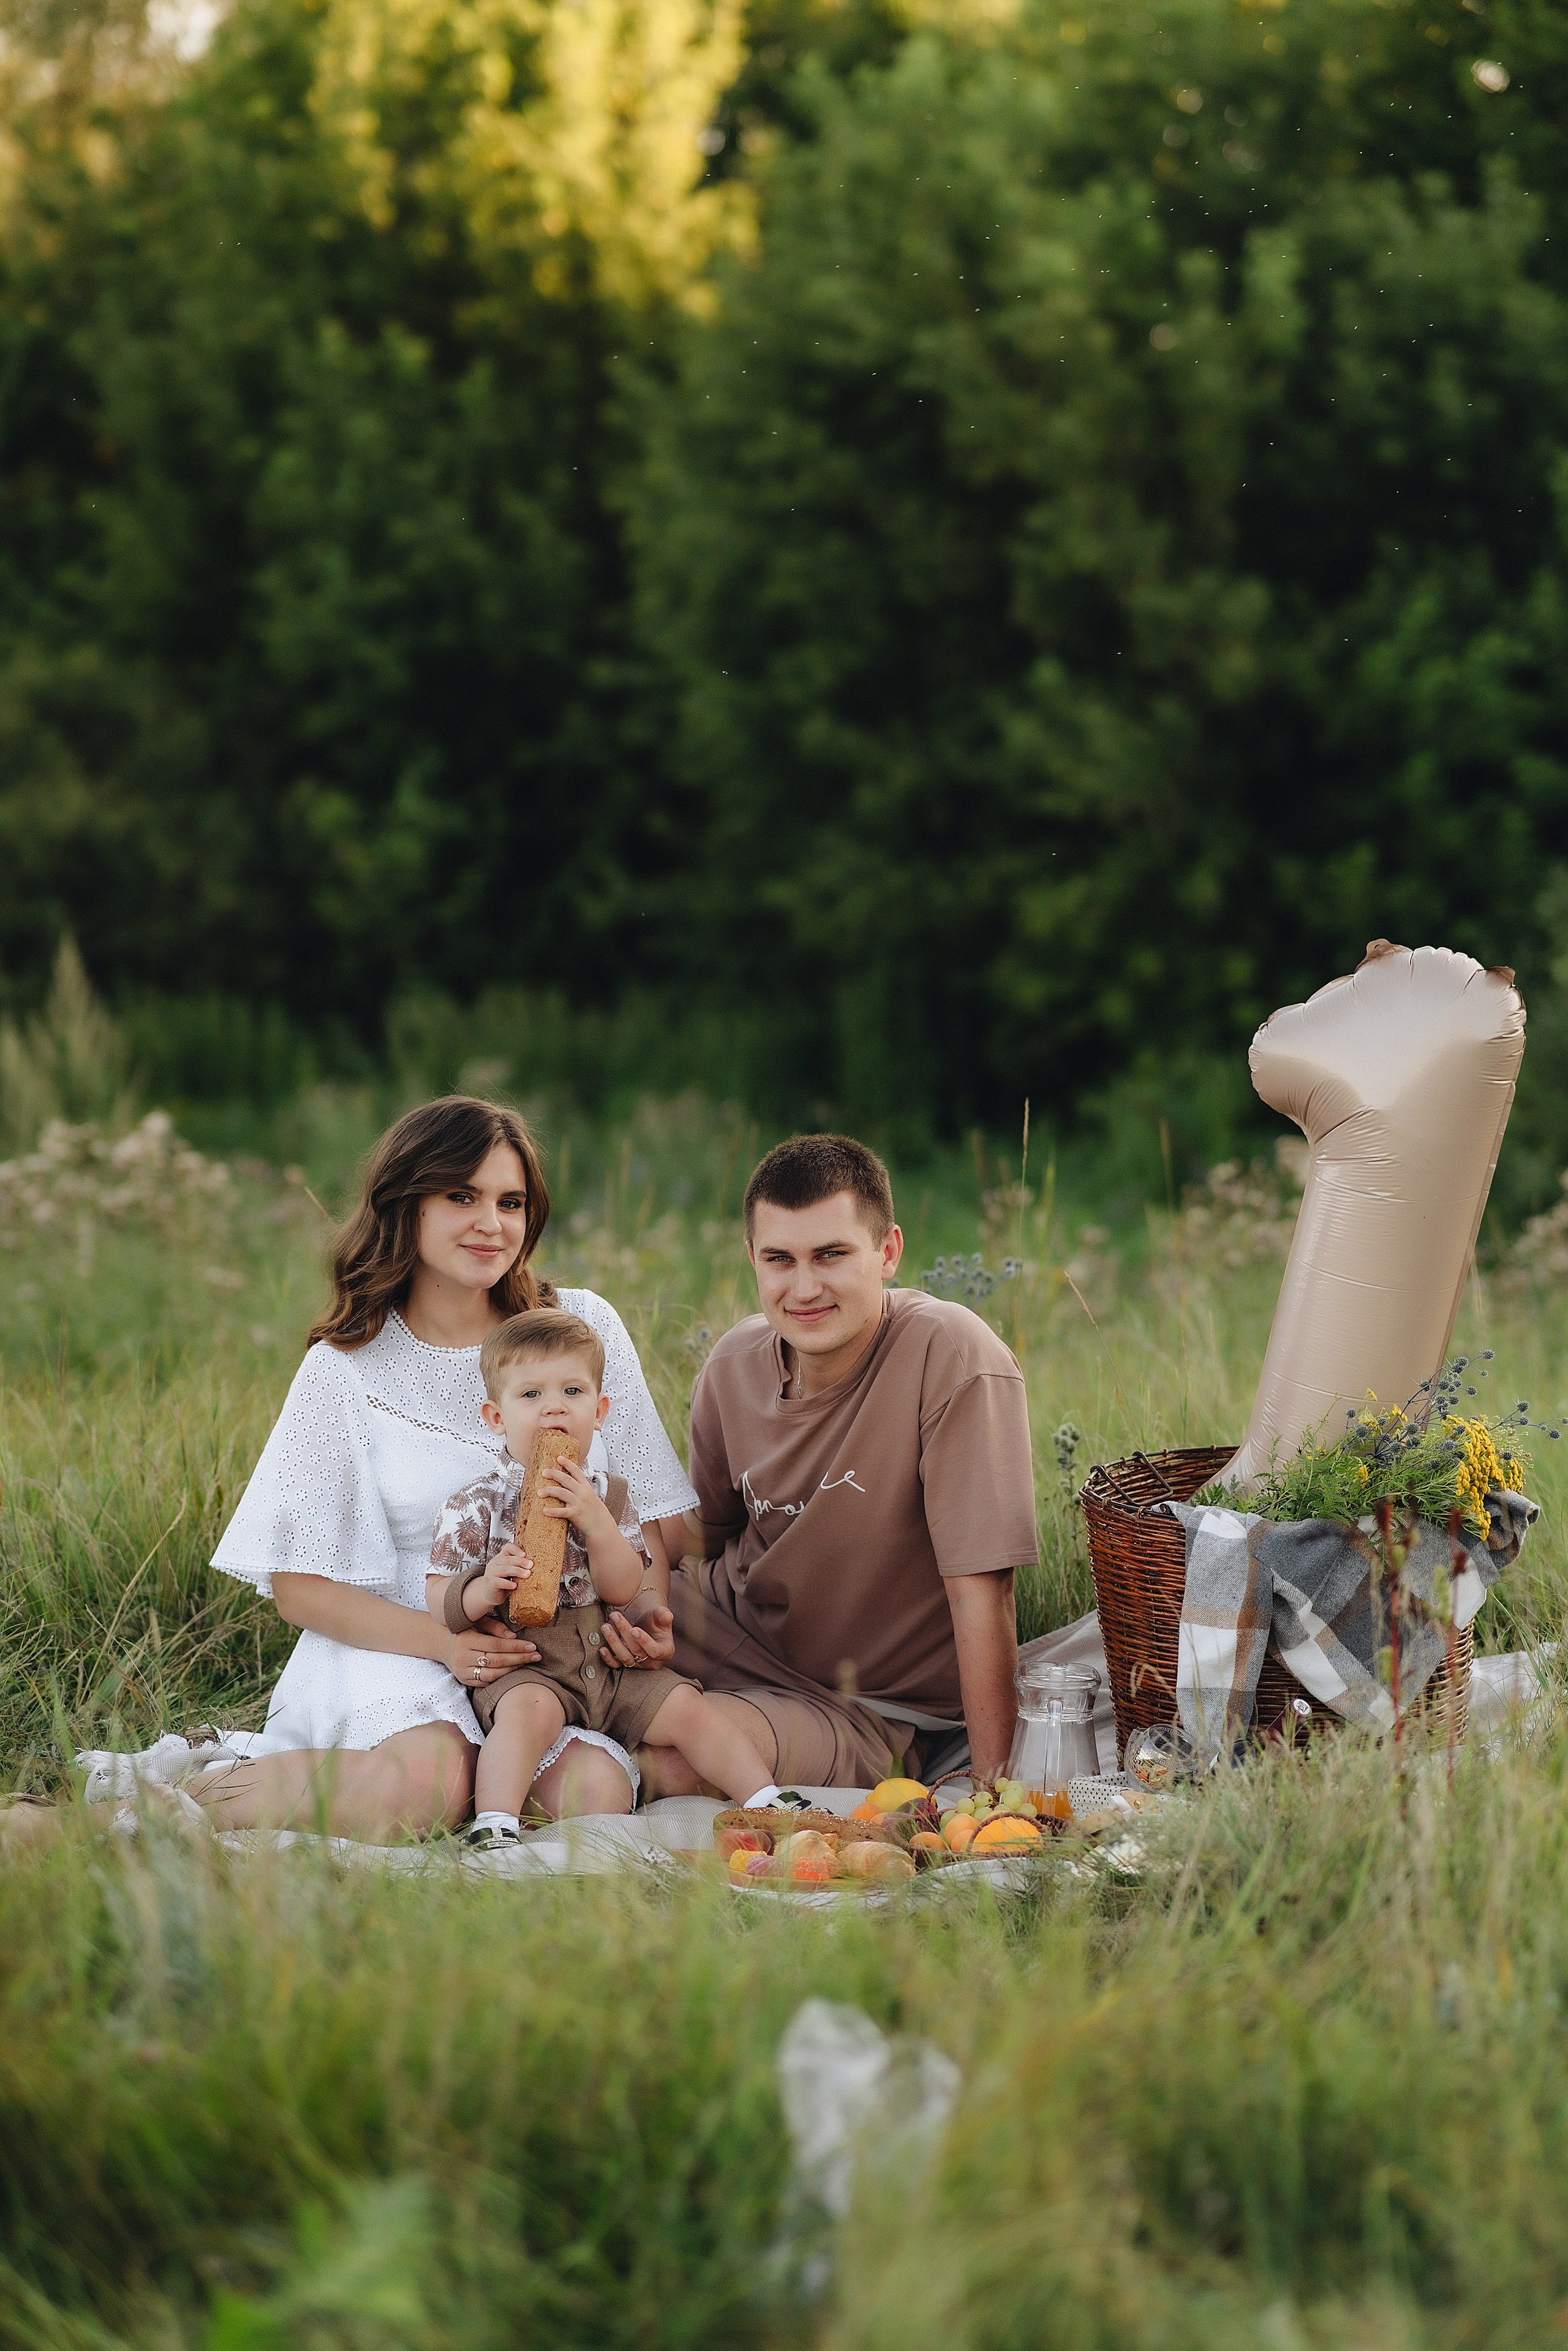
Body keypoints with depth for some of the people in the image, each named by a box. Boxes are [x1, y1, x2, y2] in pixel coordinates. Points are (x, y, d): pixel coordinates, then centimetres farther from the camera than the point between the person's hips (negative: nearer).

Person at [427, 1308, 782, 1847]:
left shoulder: (606, 1496, 9)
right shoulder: (478, 1504, -3)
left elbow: (627, 1589, -2)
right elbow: (440, 1601, -6)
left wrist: (595, 1521, -17)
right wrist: (486, 1589, -28)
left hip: (611, 1661, 5)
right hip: (525, 1667, -5)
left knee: (686, 1708, -8)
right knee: (528, 1710, -35)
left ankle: (763, 1798, 0)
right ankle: (494, 1826, -45)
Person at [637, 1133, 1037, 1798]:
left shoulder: (955, 1362, -25)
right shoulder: (734, 1365, -5)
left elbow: (980, 1593, -26)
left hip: (868, 1711, -5)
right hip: (731, 1629, 5)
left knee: (681, 1755, -32)